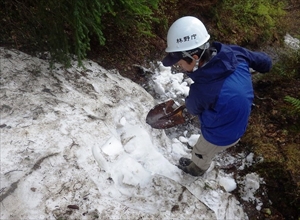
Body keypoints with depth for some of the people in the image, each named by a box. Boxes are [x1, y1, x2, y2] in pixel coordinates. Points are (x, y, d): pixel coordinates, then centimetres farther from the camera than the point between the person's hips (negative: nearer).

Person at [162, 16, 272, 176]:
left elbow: (193, 109, -17)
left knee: (201, 154, 29)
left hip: (221, 135, -5)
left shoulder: (201, 91, -42)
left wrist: (188, 102, 7)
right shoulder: (234, 53, -27)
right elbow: (265, 62, -7)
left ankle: (197, 169, 61)